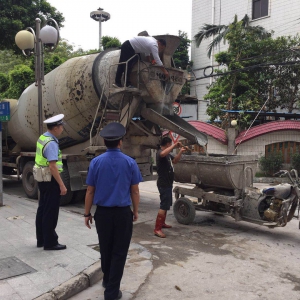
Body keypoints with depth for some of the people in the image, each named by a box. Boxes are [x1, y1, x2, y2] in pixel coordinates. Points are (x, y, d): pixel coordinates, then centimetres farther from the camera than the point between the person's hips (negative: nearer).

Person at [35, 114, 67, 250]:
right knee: (50, 212, 0)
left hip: (42, 179, 10)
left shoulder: (42, 138, 8)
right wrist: (62, 185, -24)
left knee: (42, 210, 17)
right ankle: (50, 242, 10)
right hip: (50, 180, -10)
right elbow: (53, 166, -27)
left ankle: (41, 239, 29)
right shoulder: (51, 143, -22)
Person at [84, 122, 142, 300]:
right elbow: (135, 191, -3)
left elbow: (90, 191, -1)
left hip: (103, 212, 2)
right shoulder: (130, 163, -7)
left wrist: (87, 213, 8)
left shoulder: (96, 162, -4)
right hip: (123, 213, -2)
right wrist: (136, 211, 10)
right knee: (119, 252, 8)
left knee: (105, 249, 20)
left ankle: (107, 281, 41)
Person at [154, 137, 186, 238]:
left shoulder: (168, 154, 13)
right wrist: (175, 145, -37)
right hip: (163, 184, -11)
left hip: (168, 183, 11)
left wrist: (180, 152, 9)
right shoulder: (160, 153, -18)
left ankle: (162, 223, 36)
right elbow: (163, 154, -42)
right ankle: (157, 229, -11)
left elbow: (175, 160, 23)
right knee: (164, 206, -13)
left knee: (166, 204, 22)